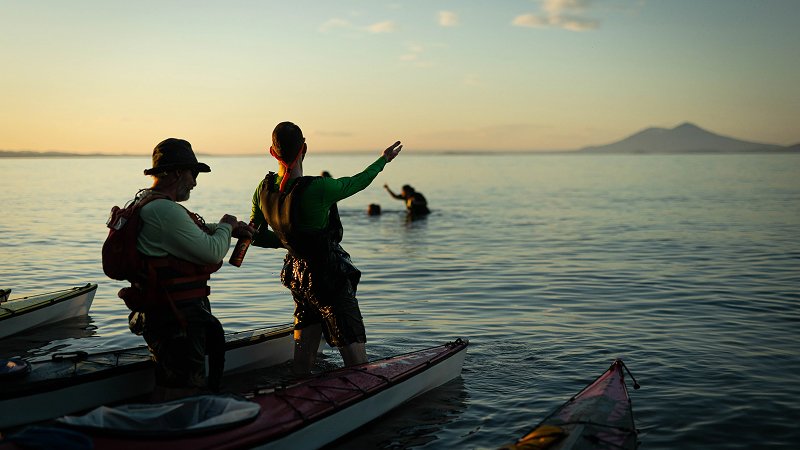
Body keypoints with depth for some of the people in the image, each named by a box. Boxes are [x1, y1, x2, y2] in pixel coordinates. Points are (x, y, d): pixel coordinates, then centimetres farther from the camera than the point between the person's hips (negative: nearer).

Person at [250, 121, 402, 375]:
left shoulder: (263, 190, -5)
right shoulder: (317, 188, -25)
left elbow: (256, 236, 7)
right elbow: (357, 182, -6)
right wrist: (383, 160, 11)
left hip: (299, 277, 8)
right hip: (330, 279, -7)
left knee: (303, 359, 19)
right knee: (358, 367, -2)